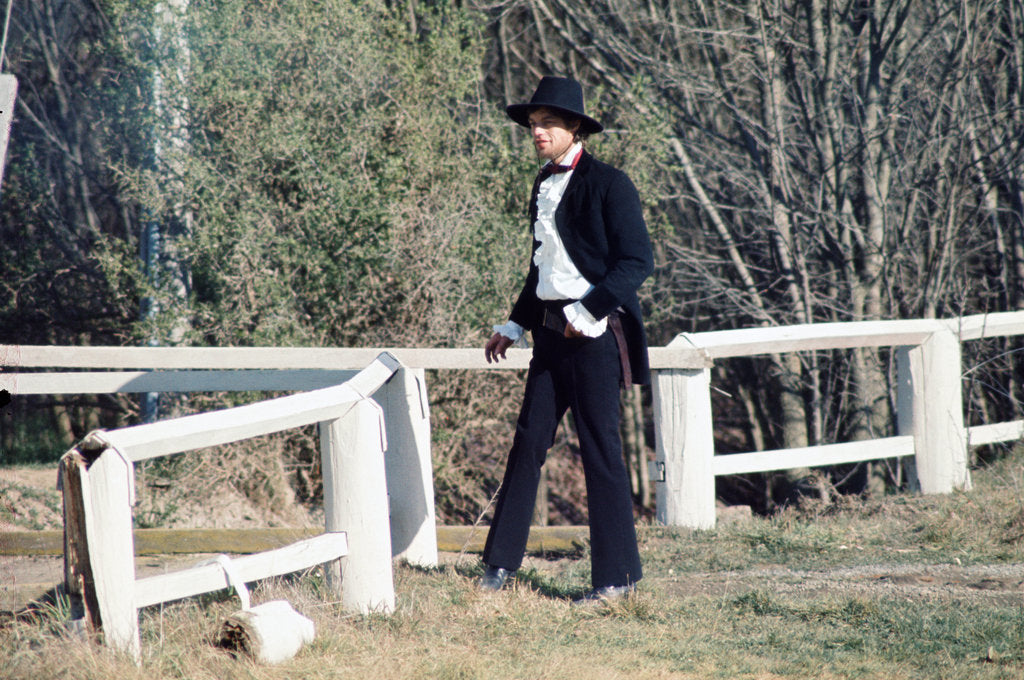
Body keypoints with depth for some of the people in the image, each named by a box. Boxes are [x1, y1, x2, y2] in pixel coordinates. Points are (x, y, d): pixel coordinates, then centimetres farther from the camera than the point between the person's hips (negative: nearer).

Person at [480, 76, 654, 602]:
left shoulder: (608, 185, -9)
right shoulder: (543, 187, 14)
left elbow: (637, 261, -13)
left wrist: (588, 312, -19)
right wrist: (514, 326, 18)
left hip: (594, 333, -7)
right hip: (552, 329, 7)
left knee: (600, 450, -4)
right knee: (528, 442, 6)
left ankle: (618, 575, 2)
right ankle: (500, 563, 11)